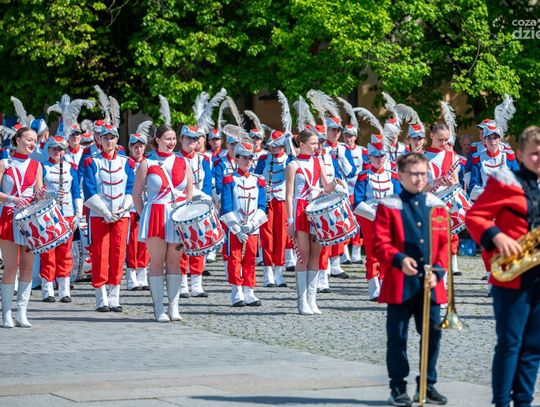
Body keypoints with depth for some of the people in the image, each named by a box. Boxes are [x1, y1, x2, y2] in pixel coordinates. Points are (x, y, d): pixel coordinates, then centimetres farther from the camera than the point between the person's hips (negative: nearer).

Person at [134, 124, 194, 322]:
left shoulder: (183, 163, 10)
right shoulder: (147, 164, 1)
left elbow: (190, 193, 12)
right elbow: (136, 194, 3)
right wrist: (143, 216, -5)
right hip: (155, 215, -3)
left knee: (174, 262, 4)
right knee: (157, 262, -1)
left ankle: (174, 308, 7)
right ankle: (159, 309, 0)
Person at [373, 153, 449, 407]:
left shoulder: (437, 207, 9)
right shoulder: (388, 207, -1)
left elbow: (445, 243, 7)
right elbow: (380, 243, -6)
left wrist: (438, 271, -6)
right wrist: (399, 259, -23)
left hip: (430, 284, 3)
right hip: (400, 284, -3)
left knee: (432, 334, 5)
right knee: (397, 336, 2)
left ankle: (428, 384, 18)